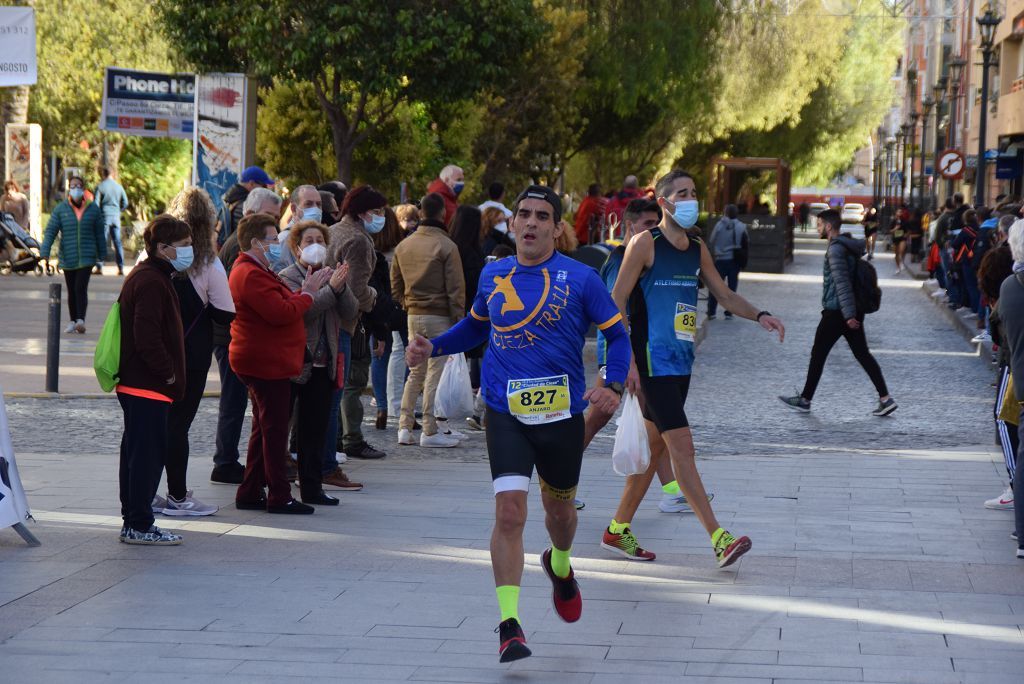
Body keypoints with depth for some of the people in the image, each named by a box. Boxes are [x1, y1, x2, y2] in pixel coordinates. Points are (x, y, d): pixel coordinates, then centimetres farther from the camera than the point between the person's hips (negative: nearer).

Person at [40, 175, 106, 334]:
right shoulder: (60, 209, 0)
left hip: (87, 257, -2)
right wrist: (44, 253, -14)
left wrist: (102, 256, 9)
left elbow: (100, 233, 7)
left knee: (81, 288, -16)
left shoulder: (93, 209, 1)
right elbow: (50, 231, -4)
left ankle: (81, 320, -24)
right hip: (68, 258, 2)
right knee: (72, 291, 11)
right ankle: (73, 321, 23)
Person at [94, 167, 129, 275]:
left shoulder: (100, 187, -4)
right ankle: (121, 268, 5)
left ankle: (99, 267, -7)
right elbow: (125, 203, 9)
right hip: (116, 216, 3)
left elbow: (96, 204, -7)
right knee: (117, 243, 7)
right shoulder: (119, 187, 7)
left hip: (104, 215, -3)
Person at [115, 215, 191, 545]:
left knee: (136, 452, 15)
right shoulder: (151, 282, -17)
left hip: (135, 383, 11)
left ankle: (134, 521, 22)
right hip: (148, 385, -11)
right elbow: (147, 338, -25)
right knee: (148, 453, -6)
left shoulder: (148, 277, 17)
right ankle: (139, 525, -3)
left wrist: (169, 375, 16)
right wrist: (169, 373, -16)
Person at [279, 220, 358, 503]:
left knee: (315, 429, 9)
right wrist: (331, 289, -25)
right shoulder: (288, 277, -5)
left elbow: (350, 310, 2)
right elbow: (300, 311, -21)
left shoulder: (330, 276, 14)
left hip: (323, 364, 6)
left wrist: (341, 287, -15)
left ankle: (312, 488, 14)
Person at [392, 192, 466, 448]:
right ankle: (430, 431, -1)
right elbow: (456, 288, -11)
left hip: (413, 316, 6)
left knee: (415, 372, 15)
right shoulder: (446, 246, -11)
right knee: (435, 373, -2)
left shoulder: (403, 246, 7)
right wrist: (458, 321, -8)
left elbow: (395, 285, 13)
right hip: (439, 317, -6)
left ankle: (405, 427, 12)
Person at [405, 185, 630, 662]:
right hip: (506, 413, 0)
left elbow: (617, 334, 2)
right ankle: (509, 626, -13)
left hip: (561, 414, 0)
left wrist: (613, 386, -14)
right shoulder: (493, 276, 6)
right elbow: (475, 326, 24)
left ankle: (560, 567, 54)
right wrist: (433, 348, 8)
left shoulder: (580, 278, -4)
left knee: (559, 509, 18)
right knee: (509, 512, -15)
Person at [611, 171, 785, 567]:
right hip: (652, 361, -8)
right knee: (681, 445, -13)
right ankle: (718, 538, -19)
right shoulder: (645, 244, -8)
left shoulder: (698, 249, 13)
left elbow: (724, 295, 21)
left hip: (681, 362, 8)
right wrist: (627, 361, -16)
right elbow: (616, 303, -9)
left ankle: (618, 528, 24)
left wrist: (759, 316, 1)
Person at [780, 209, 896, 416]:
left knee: (818, 354, 3)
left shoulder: (836, 249, -16)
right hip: (852, 312, 9)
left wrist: (848, 314, -26)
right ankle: (885, 399, 1)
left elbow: (842, 283, -22)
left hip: (836, 312, -9)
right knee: (862, 354, 8)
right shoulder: (850, 246, 14)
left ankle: (805, 400, 11)